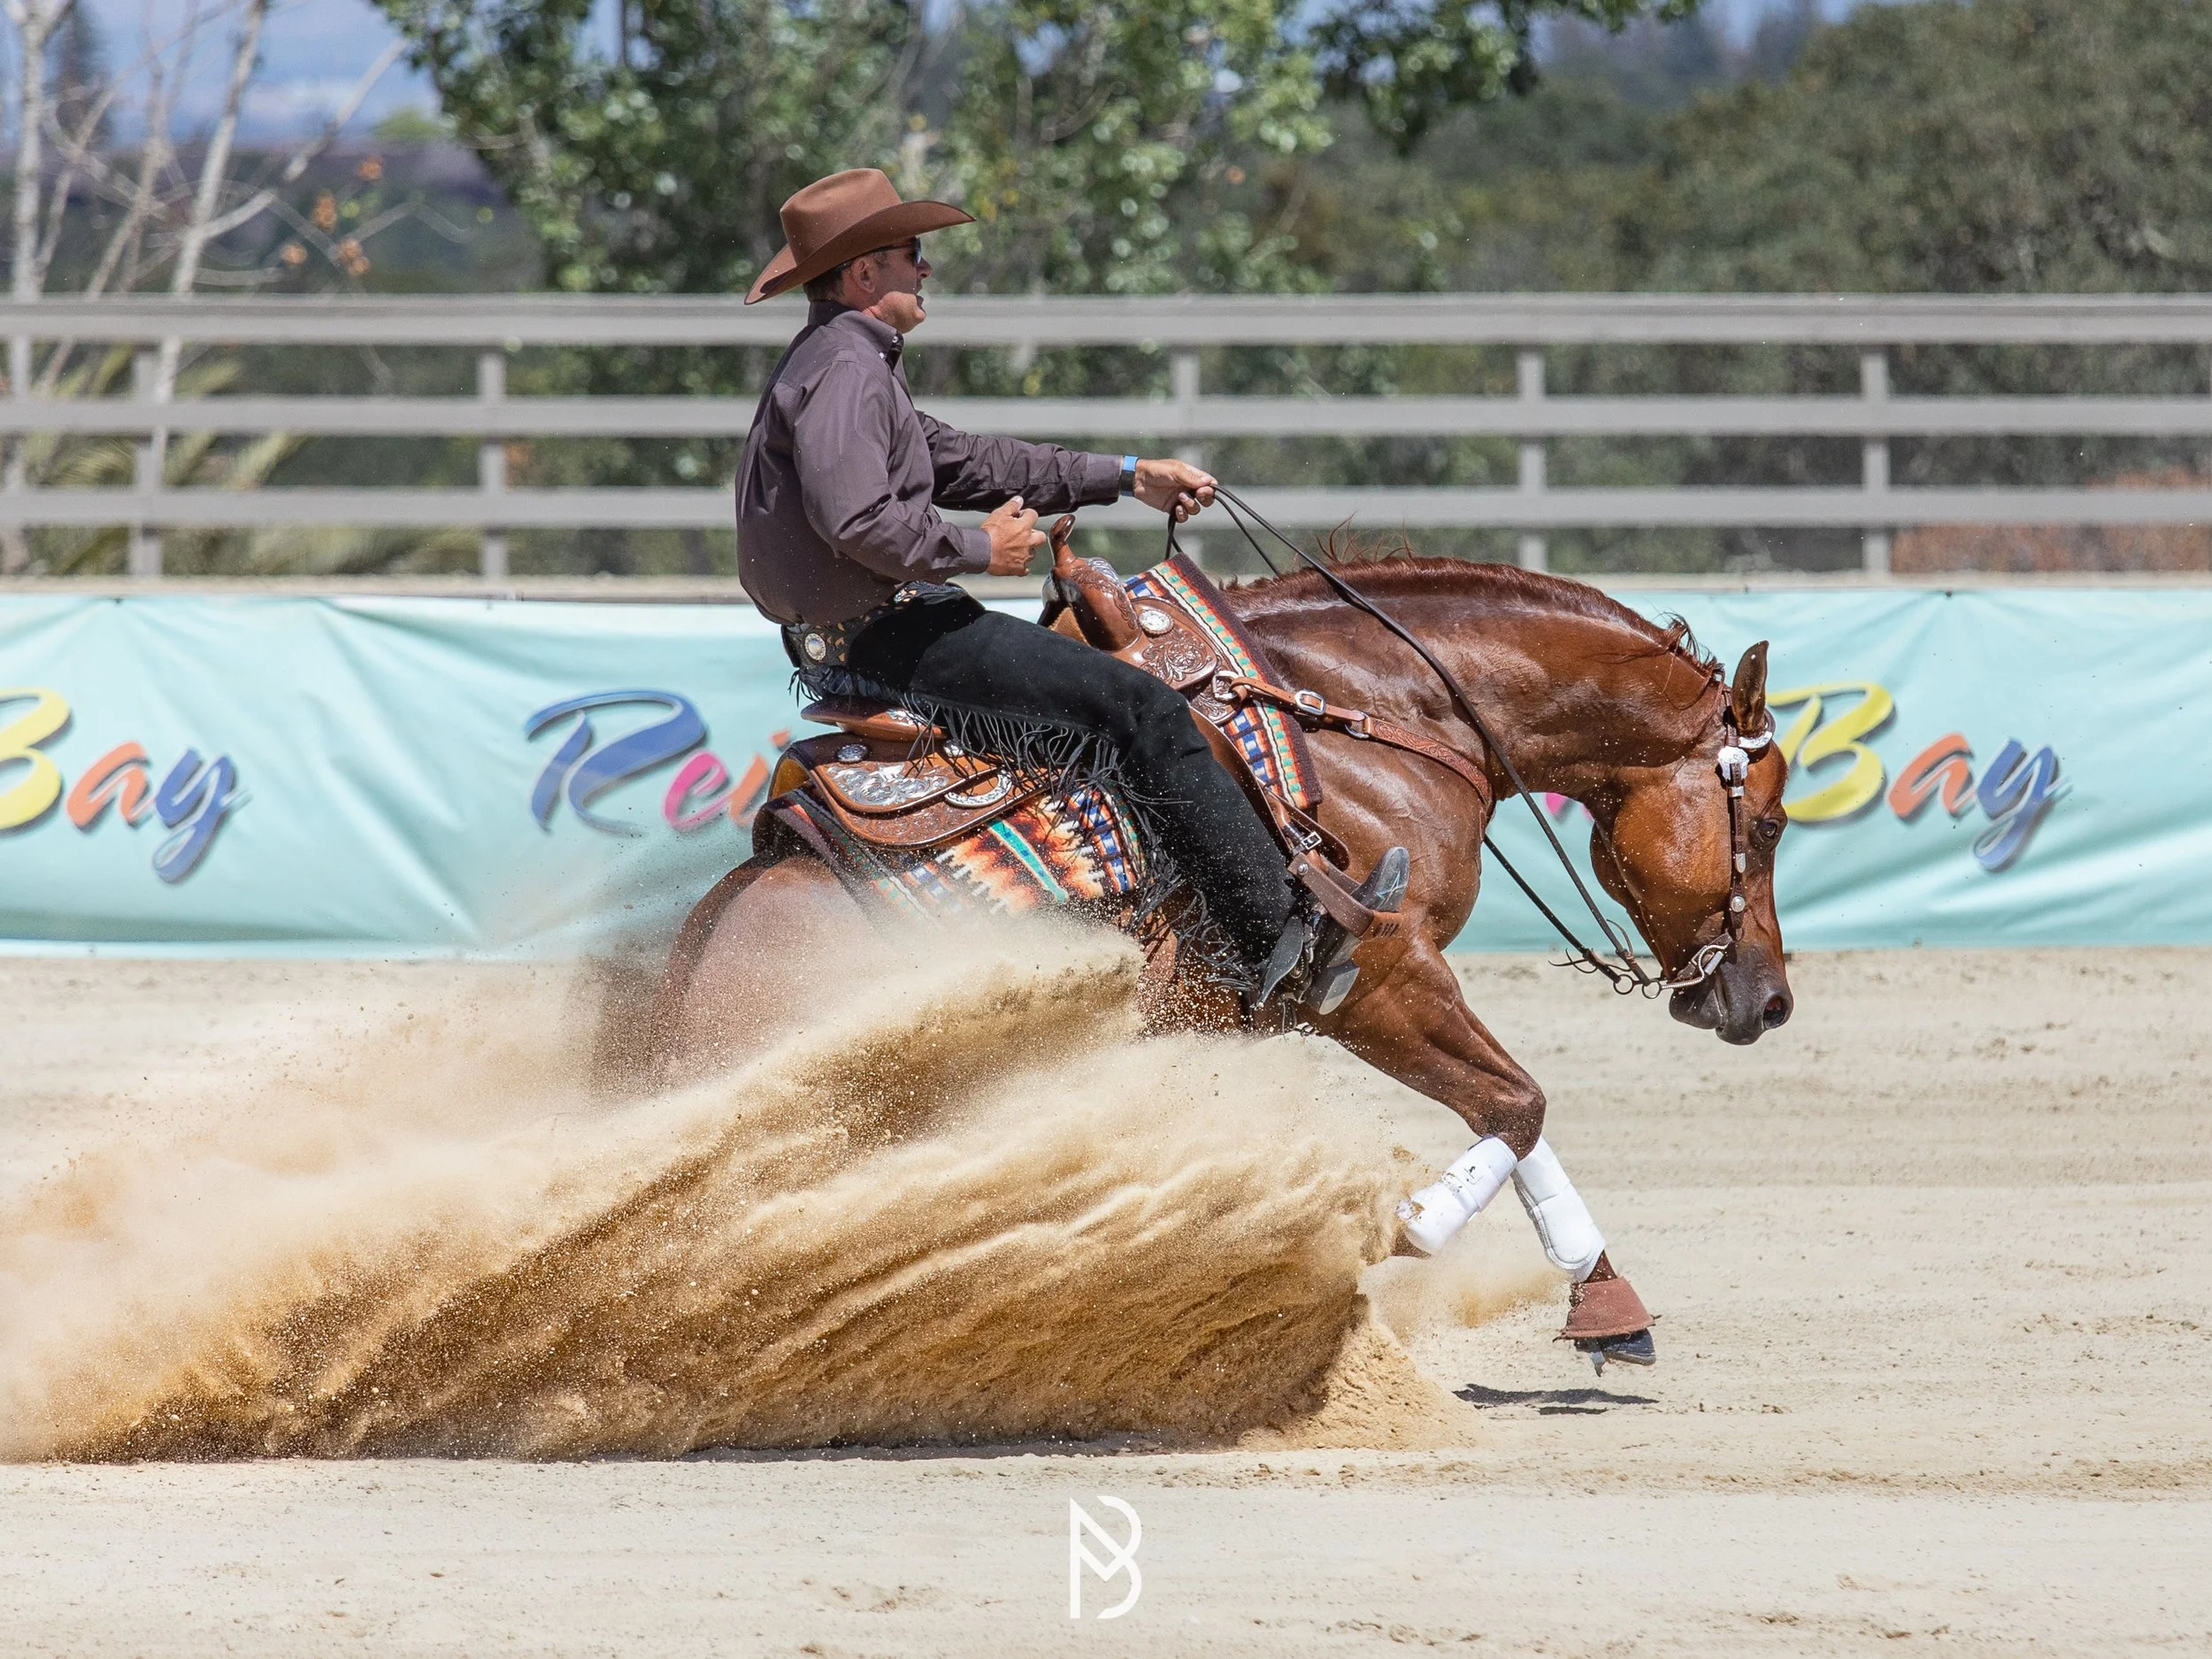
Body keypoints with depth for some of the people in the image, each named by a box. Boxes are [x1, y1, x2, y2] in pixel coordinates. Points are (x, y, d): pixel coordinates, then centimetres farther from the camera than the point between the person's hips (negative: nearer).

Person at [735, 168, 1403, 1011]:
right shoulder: (845, 366, -16)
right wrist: (980, 550, -15)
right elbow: (858, 521, -30)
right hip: (884, 641, -12)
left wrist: (1128, 478, 20)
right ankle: (1280, 938, -17)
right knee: (1140, 708, -14)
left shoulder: (845, 364, 19)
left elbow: (965, 461, 23)